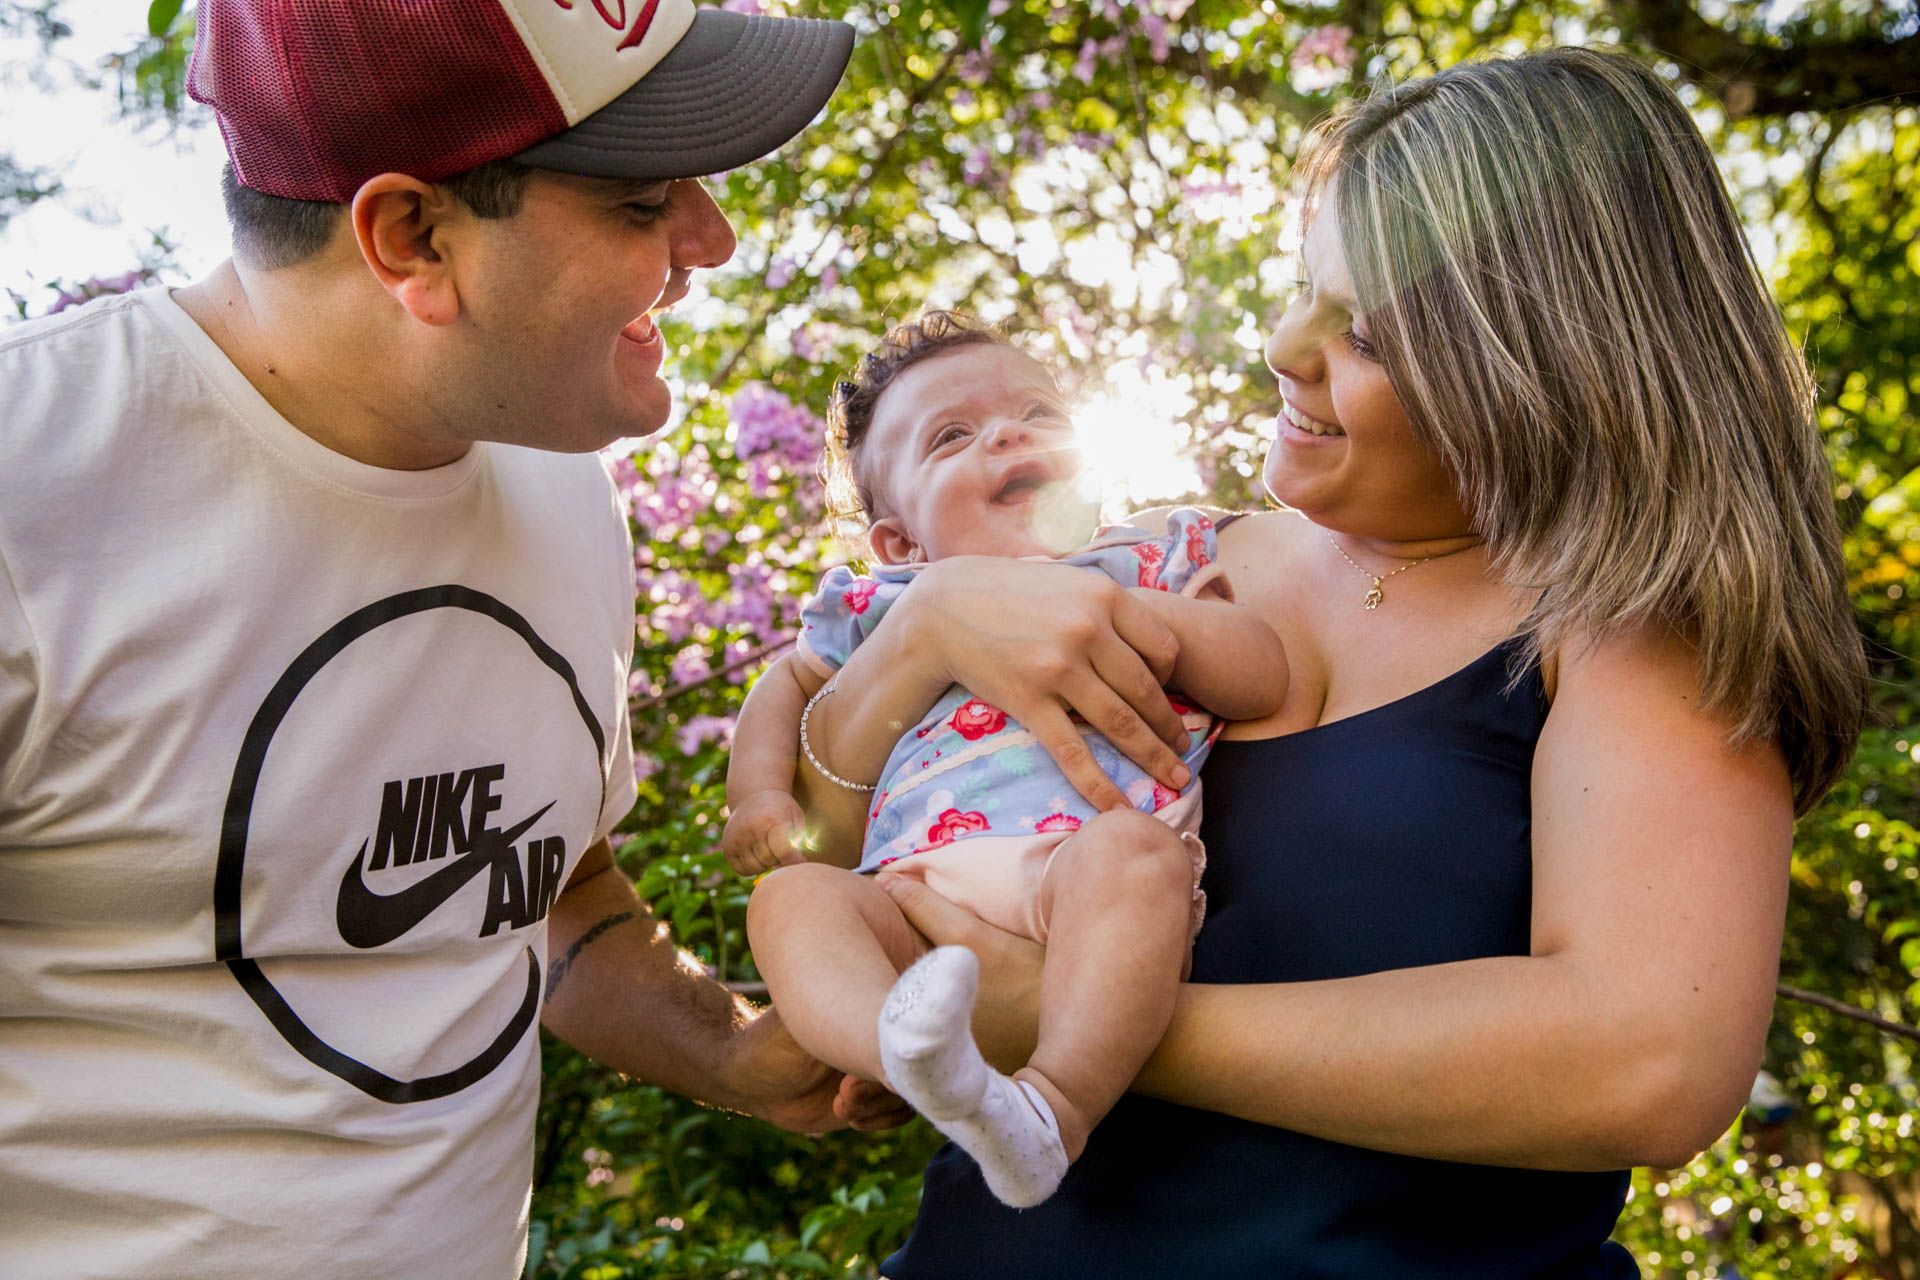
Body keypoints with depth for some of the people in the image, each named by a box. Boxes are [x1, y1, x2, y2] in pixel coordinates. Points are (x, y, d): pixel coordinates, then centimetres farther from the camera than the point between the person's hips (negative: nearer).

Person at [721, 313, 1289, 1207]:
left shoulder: (1145, 563, 22)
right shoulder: (888, 605, 26)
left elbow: (1265, 680, 12)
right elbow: (789, 683, 39)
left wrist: (1149, 617, -4)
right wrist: (757, 792, 20)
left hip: (1078, 863, -2)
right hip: (918, 899, 3)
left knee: (1128, 852, -35)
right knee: (789, 895, -23)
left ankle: (1058, 1100, -41)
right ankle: (908, 1044, -48)